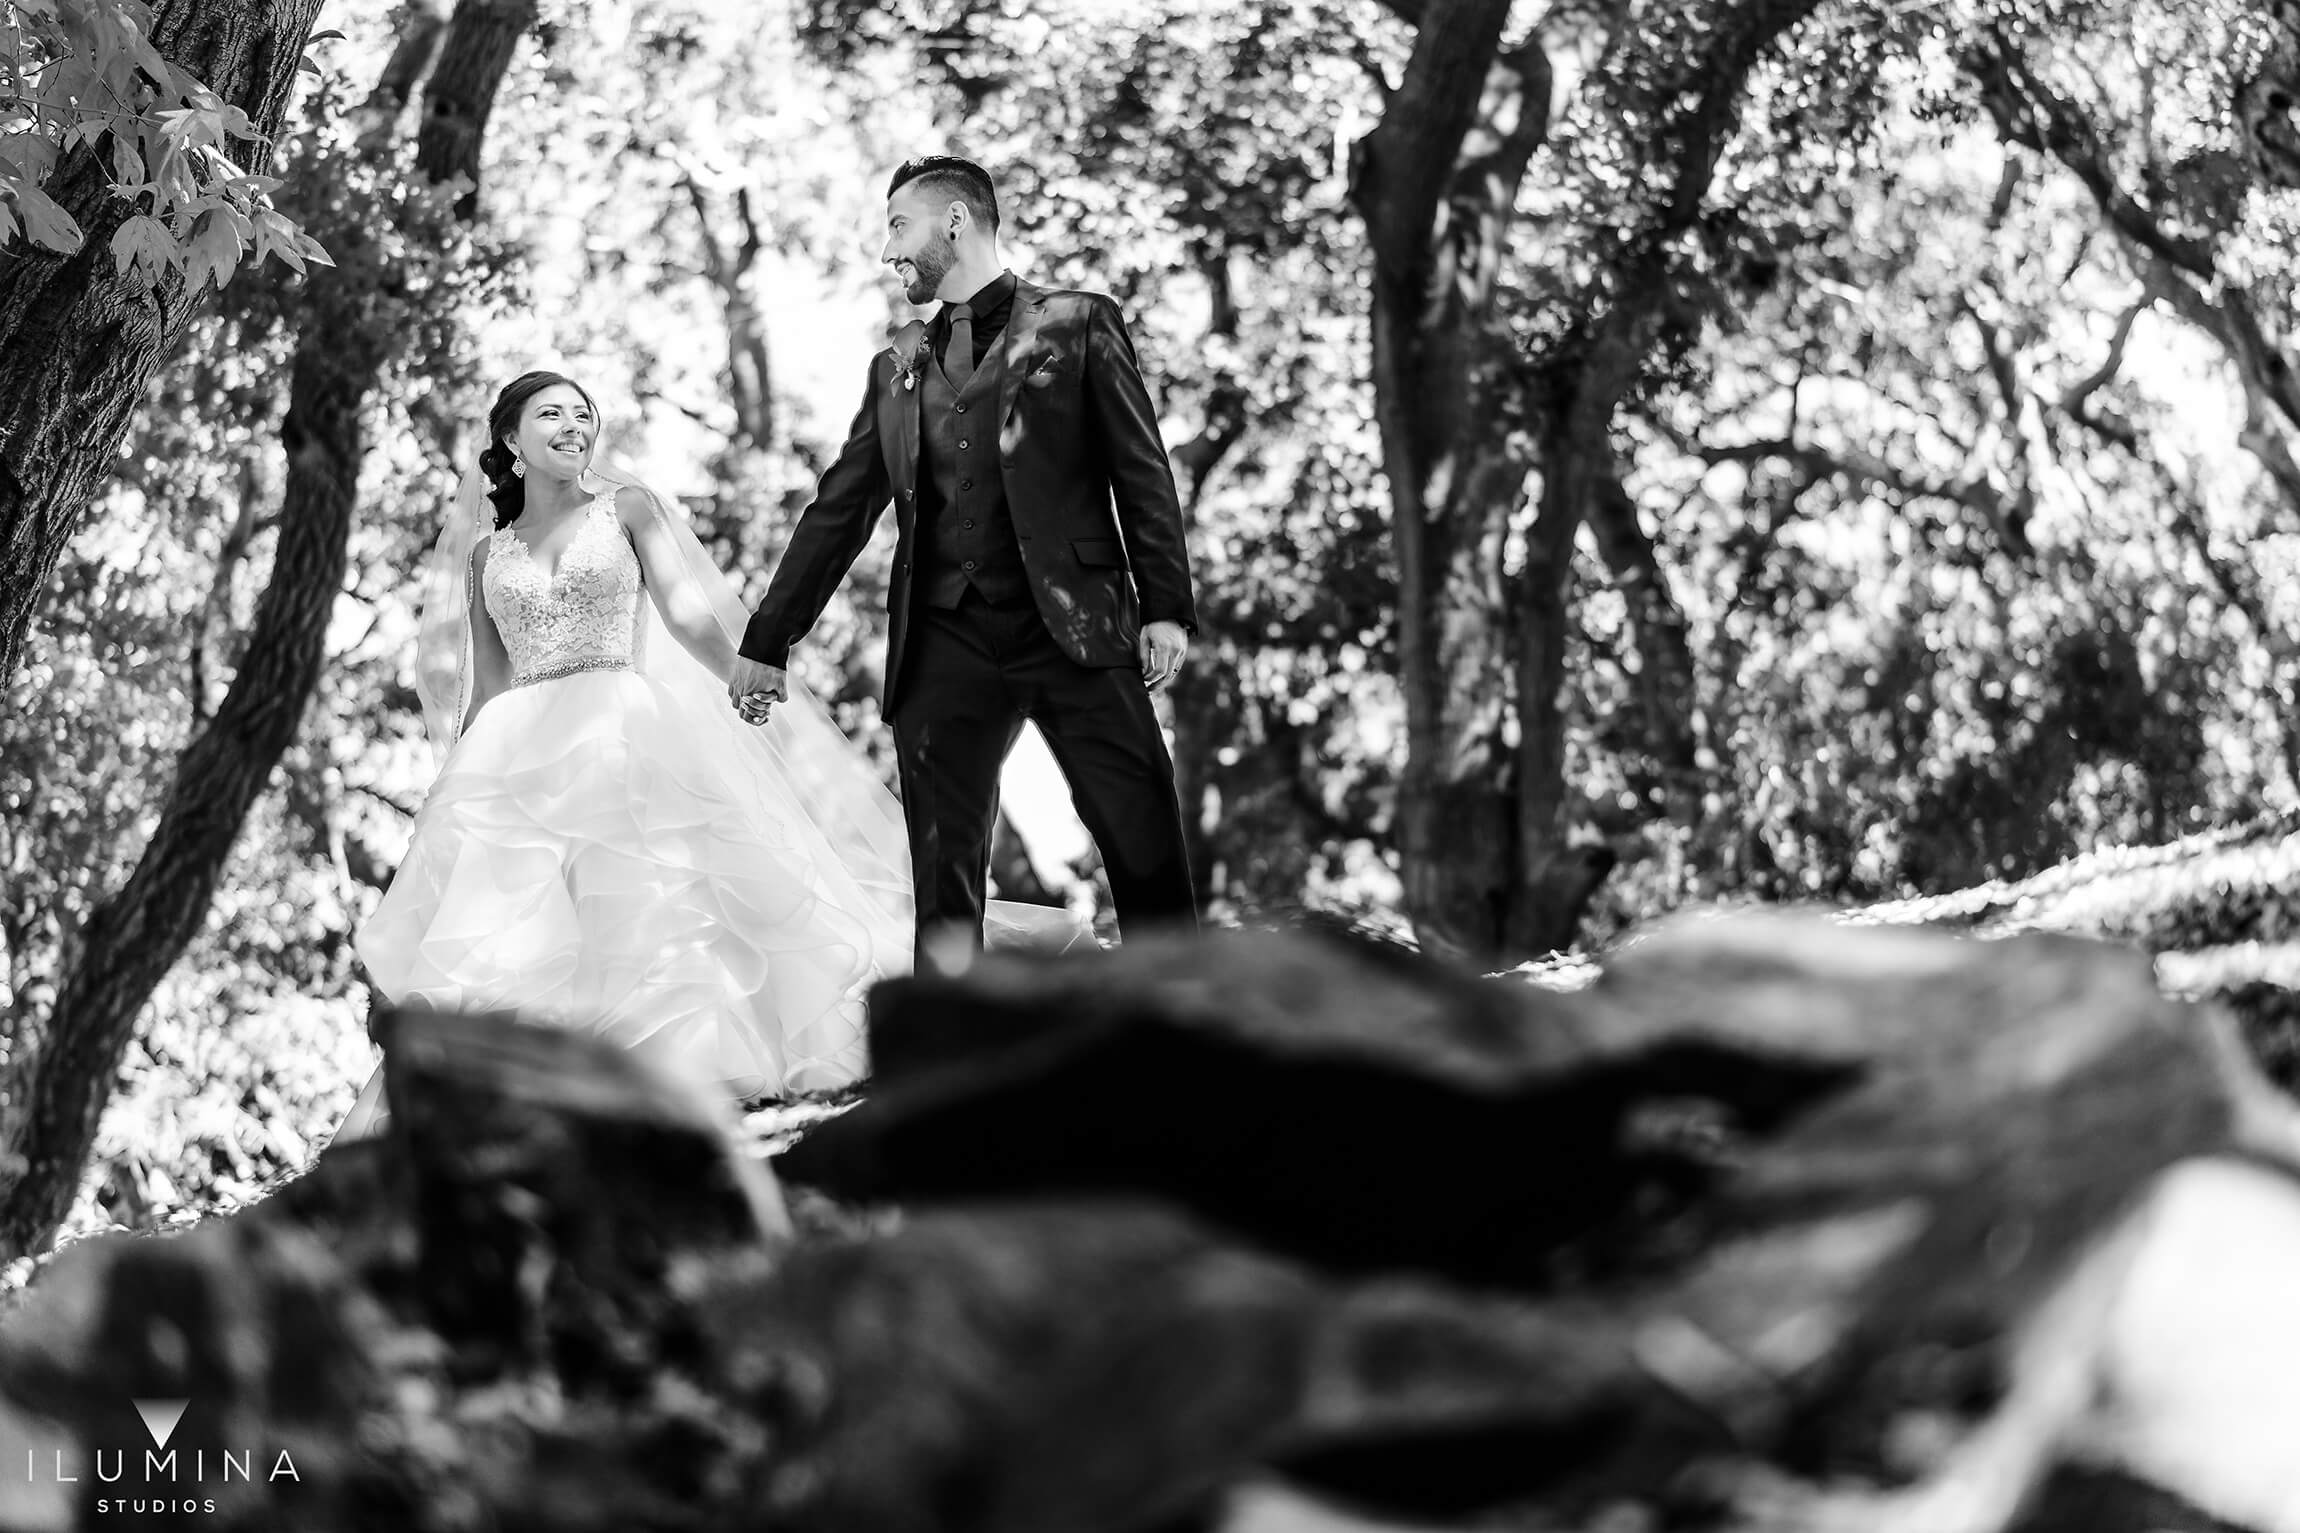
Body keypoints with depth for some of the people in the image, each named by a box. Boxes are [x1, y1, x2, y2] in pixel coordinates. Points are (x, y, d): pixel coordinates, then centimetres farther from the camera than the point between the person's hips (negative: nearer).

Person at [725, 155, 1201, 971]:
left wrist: (1166, 607, -6)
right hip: (945, 643, 4)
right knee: (943, 880, -3)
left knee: (1148, 853, -10)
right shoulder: (897, 367, 20)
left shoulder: (1078, 324, 8)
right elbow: (839, 510, 21)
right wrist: (768, 641, 18)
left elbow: (1143, 473, 3)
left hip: (1075, 628, -3)